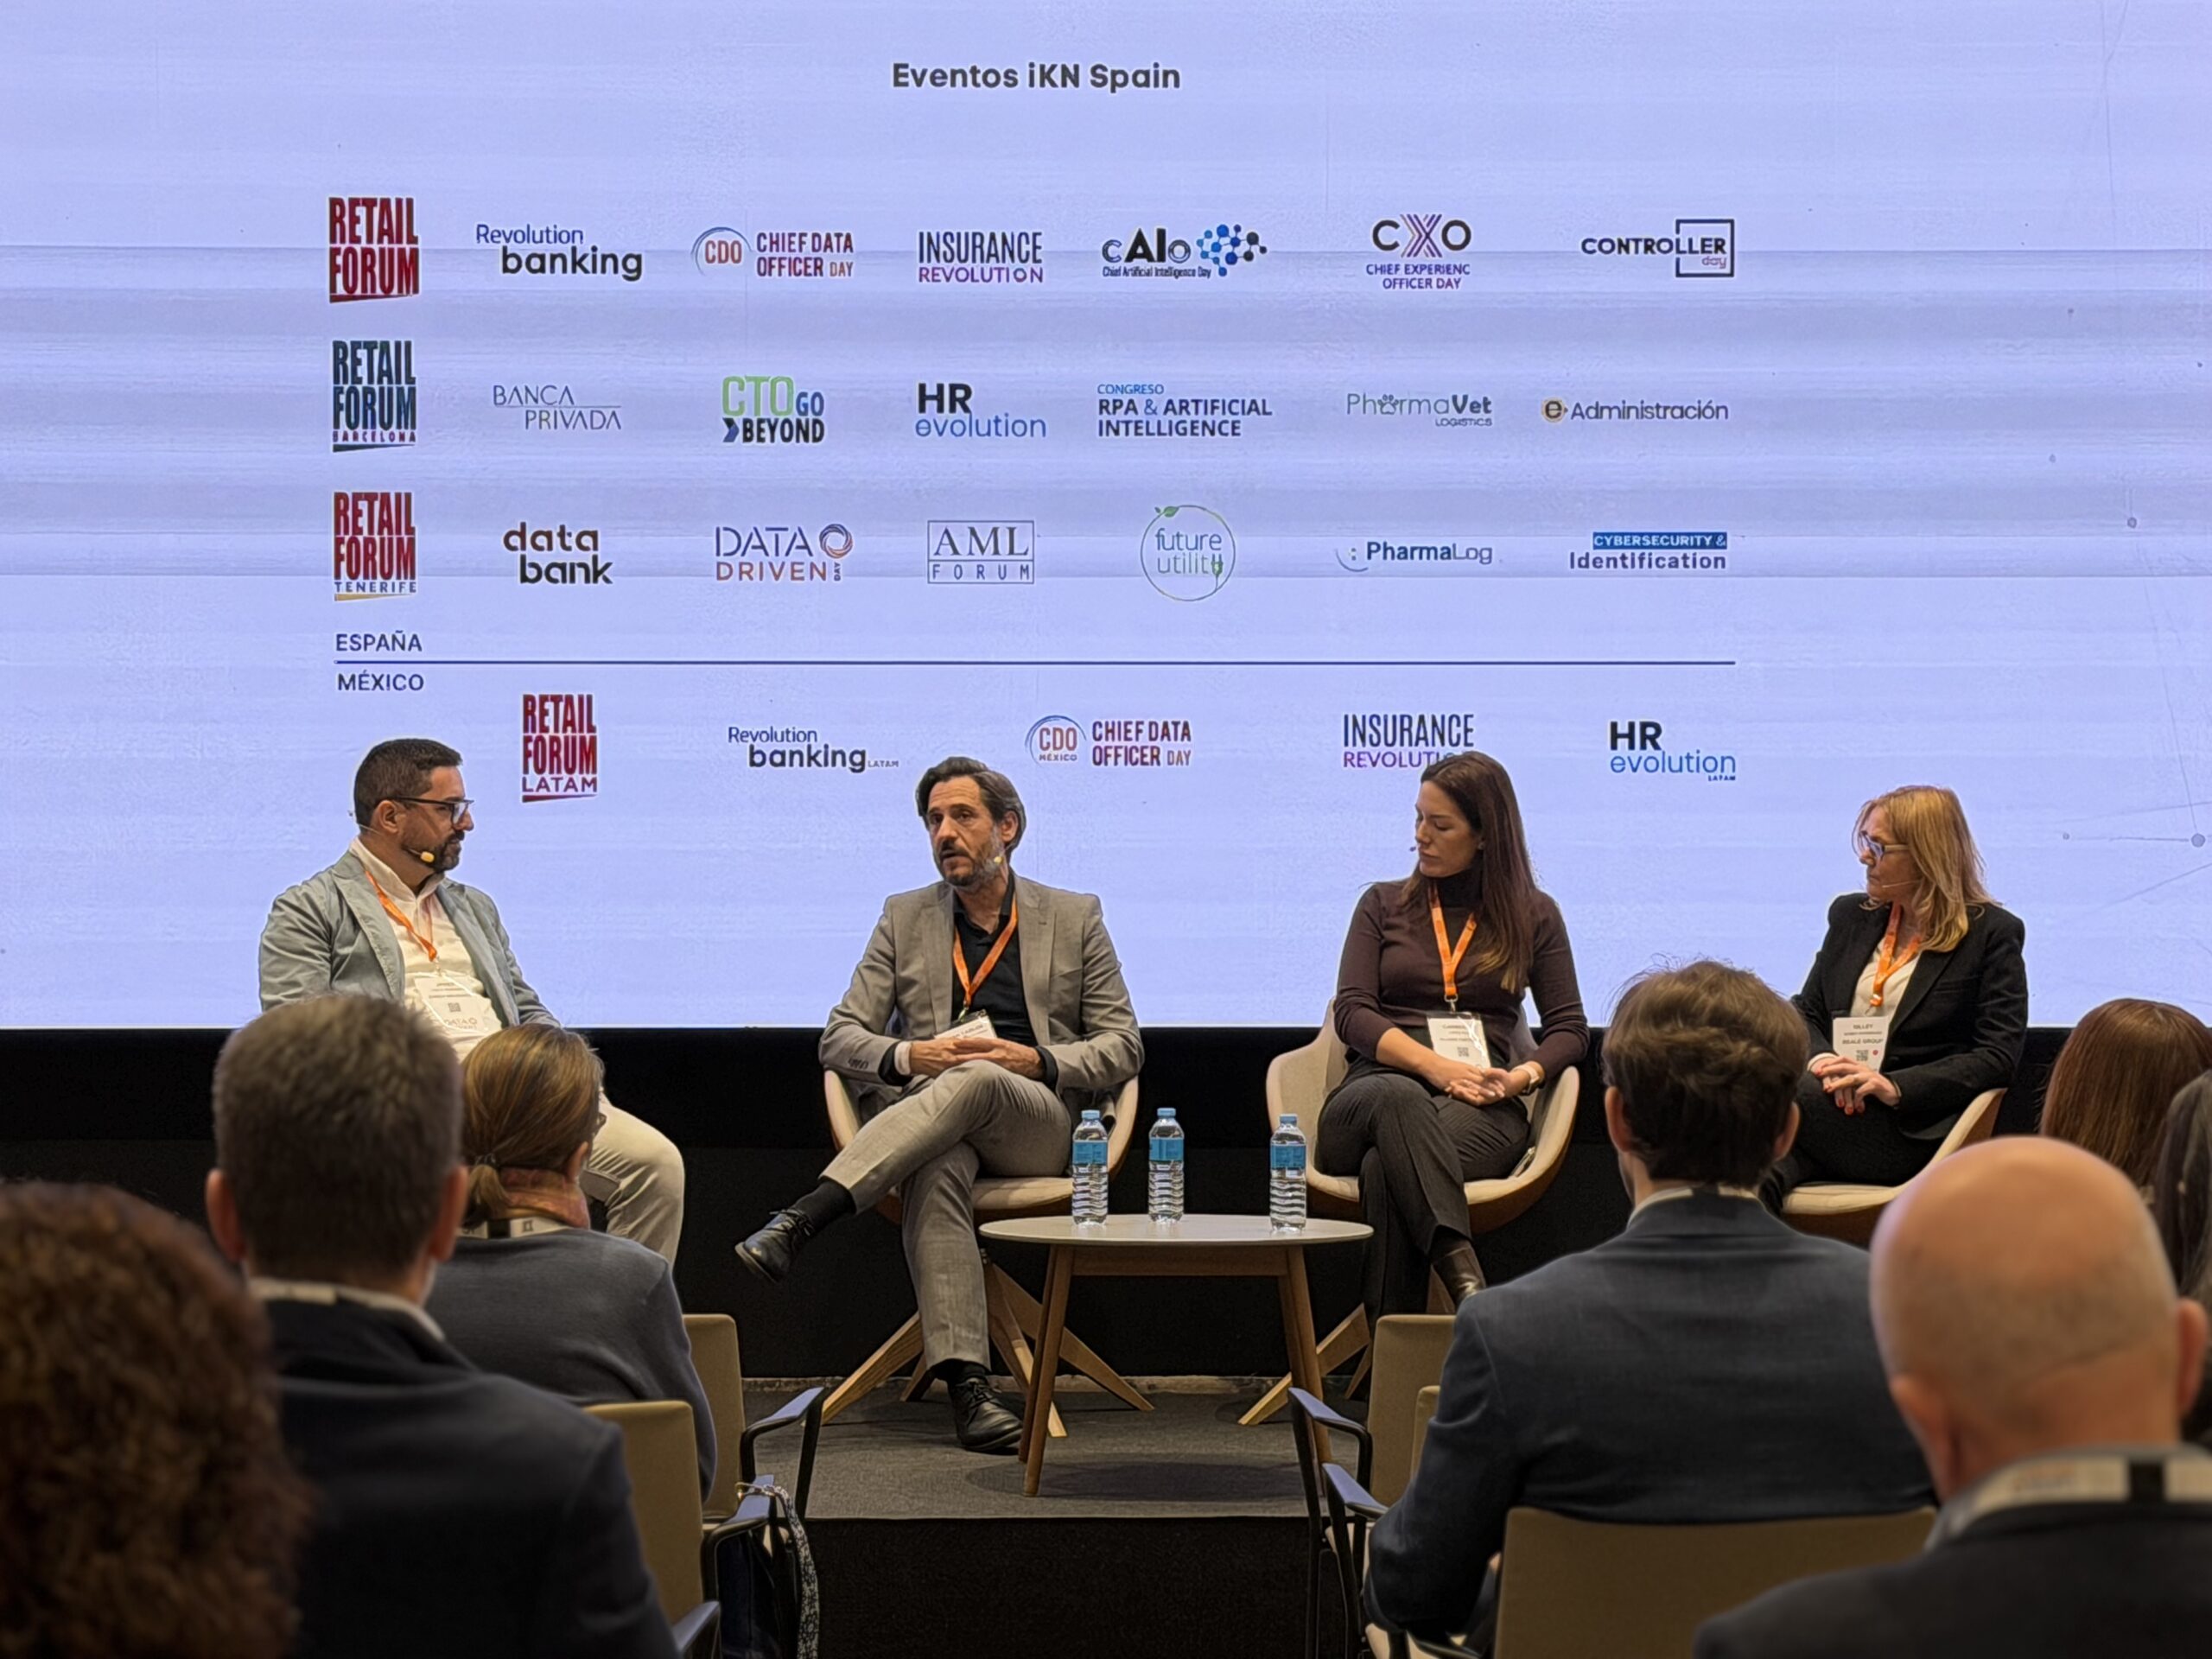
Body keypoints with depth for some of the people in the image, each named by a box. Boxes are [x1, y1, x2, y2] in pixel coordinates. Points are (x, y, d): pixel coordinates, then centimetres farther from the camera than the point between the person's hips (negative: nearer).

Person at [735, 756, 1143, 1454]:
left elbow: (1122, 1047, 11)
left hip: (1038, 1124, -1)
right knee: (936, 1171, -38)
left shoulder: (1074, 918, 15)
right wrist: (911, 1057, -11)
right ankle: (967, 1384, -48)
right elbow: (840, 1037, 12)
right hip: (931, 1122, 1)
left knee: (975, 1081, -38)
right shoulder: (905, 918, 19)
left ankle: (801, 1219, -47)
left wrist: (1037, 1062, -9)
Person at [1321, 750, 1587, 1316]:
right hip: (1375, 1092, 1)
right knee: (1397, 1098, -42)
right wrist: (1435, 1066, -11)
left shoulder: (1534, 914, 19)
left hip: (1478, 1109, -1)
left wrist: (1522, 1076, -10)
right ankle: (1462, 1274, -60)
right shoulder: (1382, 905, 21)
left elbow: (1570, 1028, 14)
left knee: (1387, 1167, -39)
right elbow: (1352, 1013, 7)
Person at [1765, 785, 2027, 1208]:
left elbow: (1997, 1057, -5)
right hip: (1834, 1105, 5)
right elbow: (1805, 1013, 18)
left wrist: (1894, 1087, -18)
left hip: (1912, 1130, -5)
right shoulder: (1851, 916, 21)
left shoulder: (1993, 933, 3)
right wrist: (1821, 1061, -8)